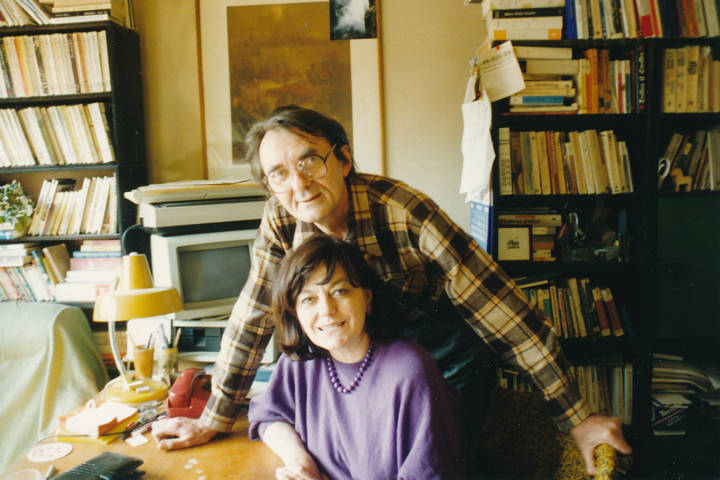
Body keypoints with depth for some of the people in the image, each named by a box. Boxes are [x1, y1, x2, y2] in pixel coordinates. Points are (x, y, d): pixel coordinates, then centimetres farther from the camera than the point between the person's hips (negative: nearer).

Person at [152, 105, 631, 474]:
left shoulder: (405, 213, -31)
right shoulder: (281, 222, -17)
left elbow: (503, 310, -28)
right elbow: (252, 318, -7)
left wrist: (578, 418, -25)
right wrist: (213, 421, -2)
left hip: (443, 365, -3)